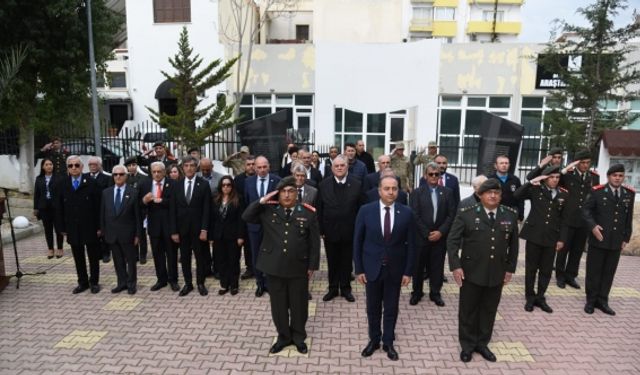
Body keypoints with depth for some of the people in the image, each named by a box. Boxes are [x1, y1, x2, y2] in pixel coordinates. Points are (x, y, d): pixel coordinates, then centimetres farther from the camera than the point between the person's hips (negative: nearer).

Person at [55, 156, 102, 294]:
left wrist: (99, 226, -9)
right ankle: (82, 282, 24)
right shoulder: (61, 184, 4)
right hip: (72, 228, 3)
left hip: (90, 227, -3)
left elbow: (98, 205, -6)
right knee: (78, 257, 12)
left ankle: (94, 282, 20)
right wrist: (62, 227, 1)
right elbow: (58, 208, 5)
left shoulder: (91, 183, -5)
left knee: (93, 256, 8)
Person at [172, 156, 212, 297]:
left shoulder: (204, 184, -4)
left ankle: (200, 283, 21)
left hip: (198, 228, -2)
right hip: (182, 228, 2)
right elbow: (174, 209, 2)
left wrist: (204, 229, -13)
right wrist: (174, 231, -3)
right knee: (184, 257, 10)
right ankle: (188, 284, 22)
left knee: (200, 256, 8)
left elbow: (206, 209, -7)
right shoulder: (177, 185, 4)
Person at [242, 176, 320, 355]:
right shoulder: (268, 211, 2)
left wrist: (312, 265, -2)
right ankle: (283, 336, 33)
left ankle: (298, 337, 33)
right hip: (274, 267, 1)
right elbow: (246, 217, -1)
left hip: (298, 268, -1)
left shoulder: (308, 213, -3)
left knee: (299, 304, 12)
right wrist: (261, 202, -12)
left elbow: (314, 241, 0)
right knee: (278, 305, 13)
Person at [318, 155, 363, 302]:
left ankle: (346, 289, 29)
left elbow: (361, 209, -3)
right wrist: (321, 229, -4)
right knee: (332, 262, 13)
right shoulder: (324, 185, -2)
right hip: (330, 231, 1)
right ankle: (333, 289, 29)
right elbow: (319, 209, -1)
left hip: (349, 232, 0)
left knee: (347, 262, 13)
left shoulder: (356, 185, -5)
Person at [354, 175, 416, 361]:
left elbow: (411, 244, -1)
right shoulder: (366, 210, -8)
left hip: (395, 269, 0)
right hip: (372, 268, 0)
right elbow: (357, 241, -3)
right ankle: (374, 340, 35)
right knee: (373, 308, 15)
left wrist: (408, 271, -3)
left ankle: (388, 342, 33)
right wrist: (358, 269, -5)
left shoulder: (406, 213, -6)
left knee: (391, 308, 14)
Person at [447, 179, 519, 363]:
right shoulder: (466, 214, -9)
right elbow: (452, 241, -8)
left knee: (489, 311, 15)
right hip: (471, 272, -3)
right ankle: (467, 345, 27)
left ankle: (482, 343, 33)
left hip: (497, 273, 3)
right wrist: (456, 266, -15)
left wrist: (510, 268, 7)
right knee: (468, 310, 10)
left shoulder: (511, 215, 2)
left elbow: (513, 244, 9)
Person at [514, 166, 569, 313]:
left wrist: (561, 239, 3)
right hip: (534, 235, -2)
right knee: (531, 268, 6)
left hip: (551, 238, 3)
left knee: (546, 270, 9)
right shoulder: (535, 190, -3)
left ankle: (540, 297, 24)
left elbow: (564, 219, 7)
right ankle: (530, 297, 19)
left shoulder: (564, 195, 5)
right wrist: (531, 183, -20)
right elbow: (516, 196, -16)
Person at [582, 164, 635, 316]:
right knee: (593, 271, 5)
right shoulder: (597, 191, -5)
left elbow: (629, 218, 11)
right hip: (598, 239, -3)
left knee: (609, 272, 10)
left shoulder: (629, 193, 6)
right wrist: (593, 226, -19)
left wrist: (626, 238, 10)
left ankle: (602, 300, 21)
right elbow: (586, 210, -4)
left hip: (616, 241, 4)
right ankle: (591, 300, 17)